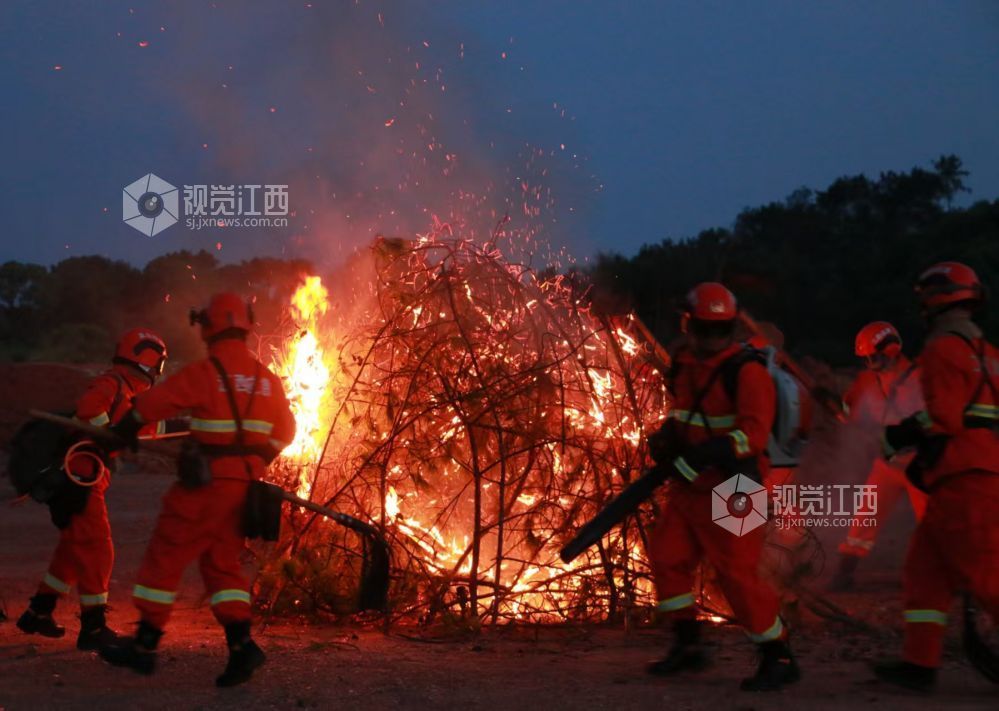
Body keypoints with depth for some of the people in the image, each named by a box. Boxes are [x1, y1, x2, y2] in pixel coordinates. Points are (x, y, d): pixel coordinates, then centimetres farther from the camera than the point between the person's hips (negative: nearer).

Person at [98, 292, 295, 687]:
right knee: (223, 563, 15)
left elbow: (149, 406, -3)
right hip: (243, 486, 6)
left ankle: (145, 646, 8)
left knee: (165, 558, 5)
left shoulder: (202, 373, -12)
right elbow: (284, 430, 14)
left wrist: (120, 432, 14)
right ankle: (241, 645, 2)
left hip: (205, 486, -6)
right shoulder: (268, 379, 6)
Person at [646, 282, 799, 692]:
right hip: (689, 487, 9)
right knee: (667, 558, 13)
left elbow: (753, 432, -25)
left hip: (731, 491, -8)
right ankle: (688, 646, 28)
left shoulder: (746, 371, -16)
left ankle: (779, 659, 2)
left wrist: (707, 453, -35)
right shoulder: (684, 366, 8)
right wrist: (667, 436, 4)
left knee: (737, 574, -10)